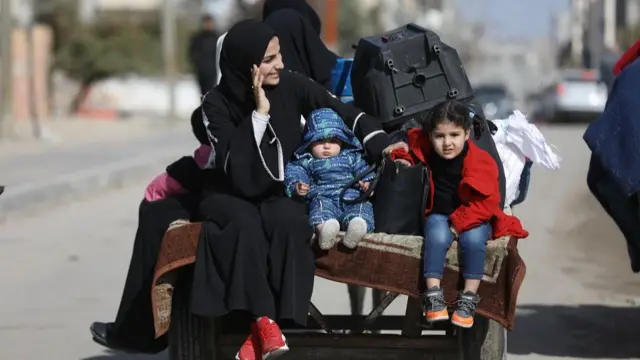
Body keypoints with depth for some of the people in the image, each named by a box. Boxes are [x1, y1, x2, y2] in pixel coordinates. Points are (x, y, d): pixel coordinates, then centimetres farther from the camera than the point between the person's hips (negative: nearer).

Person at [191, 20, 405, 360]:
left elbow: (344, 113, -3)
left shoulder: (292, 85, -7)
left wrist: (382, 145, -18)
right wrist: (259, 113, -24)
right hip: (233, 195, -1)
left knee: (289, 219, -33)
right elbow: (234, 166, -19)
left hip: (280, 194, 1)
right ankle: (263, 322, -34)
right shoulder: (217, 102, -11)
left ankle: (260, 331, -33)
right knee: (245, 222, -36)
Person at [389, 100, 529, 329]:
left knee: (473, 239, -34)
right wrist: (402, 158, -1)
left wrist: (459, 223, -21)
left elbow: (486, 203, -15)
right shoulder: (425, 151, -2)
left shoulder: (481, 162, -14)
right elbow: (409, 143, 22)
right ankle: (433, 296, -32)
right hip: (438, 215, 2)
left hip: (473, 218, -2)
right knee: (438, 236, -32)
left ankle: (468, 299, -24)